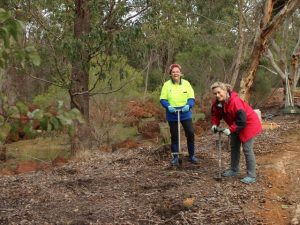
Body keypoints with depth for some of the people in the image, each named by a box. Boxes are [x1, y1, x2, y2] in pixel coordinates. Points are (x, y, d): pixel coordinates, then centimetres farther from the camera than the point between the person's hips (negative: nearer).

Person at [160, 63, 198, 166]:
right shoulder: (166, 84, -4)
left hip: (185, 114, 1)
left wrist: (188, 105, -21)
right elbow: (163, 99, -3)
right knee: (174, 136, 8)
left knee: (190, 133, 1)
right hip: (172, 115, -1)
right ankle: (175, 157, 21)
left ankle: (191, 155, 18)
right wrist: (168, 106, -22)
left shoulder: (186, 83, 0)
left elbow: (191, 98, -1)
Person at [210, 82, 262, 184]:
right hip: (235, 126, 9)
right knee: (234, 147, 17)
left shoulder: (235, 101, -35)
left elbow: (242, 120, -35)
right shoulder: (217, 103, -11)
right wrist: (215, 124, -13)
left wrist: (231, 129, -34)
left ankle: (251, 176, 0)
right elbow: (215, 114, 5)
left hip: (248, 124, -9)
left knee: (247, 149, -9)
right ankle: (234, 170, 33)